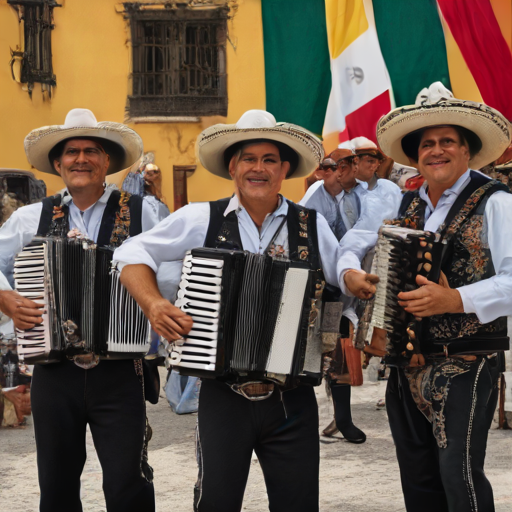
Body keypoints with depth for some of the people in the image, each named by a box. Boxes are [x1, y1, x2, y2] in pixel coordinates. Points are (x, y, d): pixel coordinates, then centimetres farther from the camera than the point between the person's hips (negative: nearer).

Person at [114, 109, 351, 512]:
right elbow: (133, 254, 8)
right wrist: (153, 304, -8)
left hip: (292, 399, 1)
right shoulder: (201, 220, 3)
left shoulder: (311, 226, 6)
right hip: (223, 397, -1)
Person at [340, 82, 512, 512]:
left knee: (459, 473, -15)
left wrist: (453, 300, -31)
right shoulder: (406, 206, 12)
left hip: (465, 365, -7)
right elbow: (356, 239, 23)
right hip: (408, 363, 7)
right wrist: (350, 271, 1)